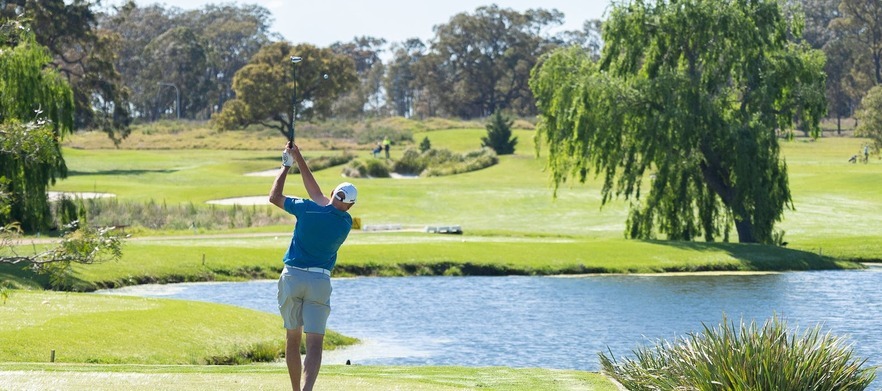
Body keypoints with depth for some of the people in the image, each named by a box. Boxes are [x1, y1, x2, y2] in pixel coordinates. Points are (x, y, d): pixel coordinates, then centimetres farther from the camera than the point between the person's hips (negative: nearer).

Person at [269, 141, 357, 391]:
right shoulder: (346, 222, 3)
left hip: (292, 277, 0)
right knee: (315, 343, -6)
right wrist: (299, 159, 17)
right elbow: (317, 194, 14)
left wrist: (287, 165, 16)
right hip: (320, 282, 0)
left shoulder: (309, 209, -8)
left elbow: (274, 197, 6)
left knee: (292, 339, 13)